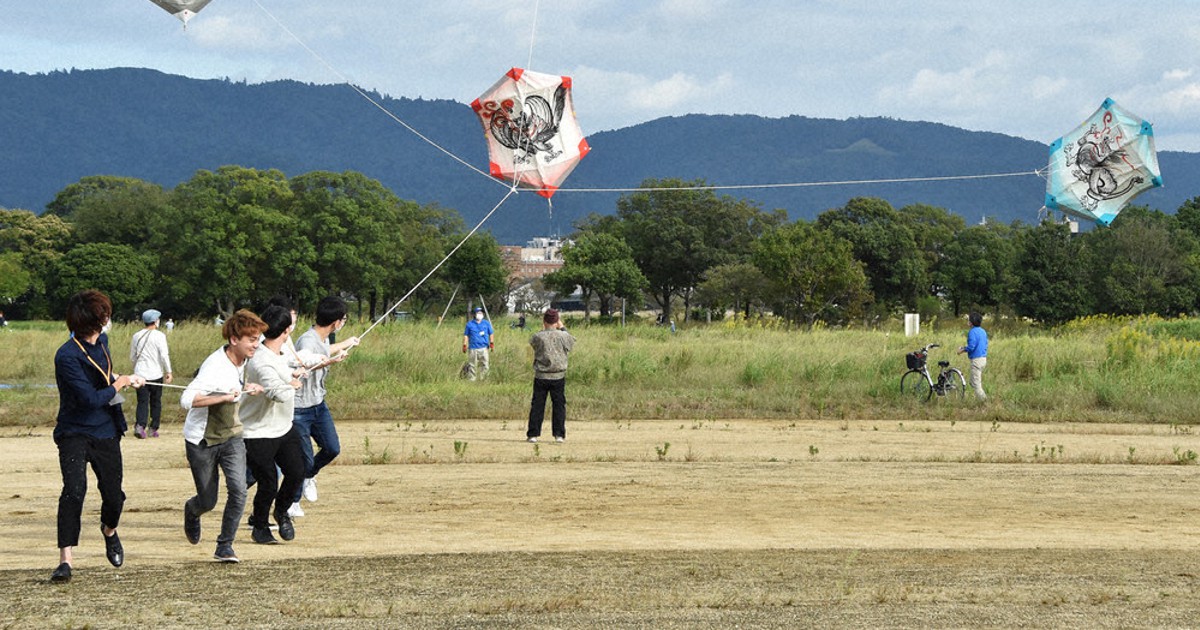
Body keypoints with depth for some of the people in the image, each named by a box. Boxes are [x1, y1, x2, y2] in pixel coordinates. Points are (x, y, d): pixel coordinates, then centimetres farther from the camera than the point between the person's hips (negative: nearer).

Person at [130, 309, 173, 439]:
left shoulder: (136, 336, 7)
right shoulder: (159, 336, -7)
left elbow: (132, 357, 15)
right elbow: (164, 355, -12)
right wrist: (168, 372, -4)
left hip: (140, 374, 3)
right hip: (156, 374, -3)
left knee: (142, 401, 2)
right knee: (156, 402, 11)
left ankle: (140, 425, -19)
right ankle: (153, 429, 13)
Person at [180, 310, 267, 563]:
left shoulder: (241, 360, -2)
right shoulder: (215, 367, -27)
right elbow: (186, 400, -36)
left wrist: (249, 388, 4)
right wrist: (225, 397, -38)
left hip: (231, 435, 5)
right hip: (202, 441, -5)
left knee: (238, 489, -16)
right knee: (208, 502, 7)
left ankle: (225, 546, -3)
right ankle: (191, 511, 45)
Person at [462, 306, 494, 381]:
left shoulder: (486, 323, 12)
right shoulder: (470, 324, 8)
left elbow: (491, 334, 15)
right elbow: (466, 335, 10)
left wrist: (492, 343, 2)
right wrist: (464, 345, 2)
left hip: (484, 348, 2)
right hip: (473, 348, -2)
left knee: (484, 365, -3)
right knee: (472, 365, -3)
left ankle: (482, 379, 4)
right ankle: (471, 380, 3)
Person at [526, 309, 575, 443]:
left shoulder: (538, 336, -11)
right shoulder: (562, 336, -8)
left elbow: (532, 341, 12)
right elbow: (572, 342, 14)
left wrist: (542, 329, 17)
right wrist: (562, 328, 23)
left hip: (540, 377, 0)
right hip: (558, 377, 0)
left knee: (537, 405, 6)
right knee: (559, 405, 9)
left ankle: (533, 434, 5)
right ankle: (559, 434, 7)